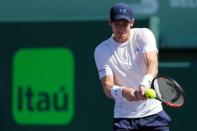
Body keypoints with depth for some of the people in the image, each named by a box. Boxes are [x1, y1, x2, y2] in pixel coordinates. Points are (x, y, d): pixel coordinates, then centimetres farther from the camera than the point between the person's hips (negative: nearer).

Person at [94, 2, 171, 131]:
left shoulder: (144, 35, -1)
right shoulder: (101, 50, -1)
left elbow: (153, 64, -18)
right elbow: (107, 87, -10)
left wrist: (145, 84, -40)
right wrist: (122, 92, -35)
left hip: (153, 112, 0)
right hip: (123, 117, 0)